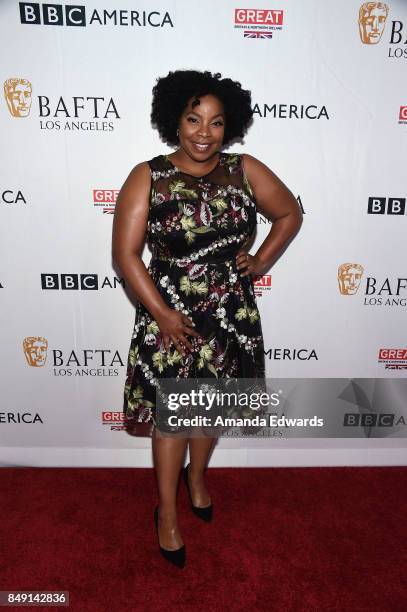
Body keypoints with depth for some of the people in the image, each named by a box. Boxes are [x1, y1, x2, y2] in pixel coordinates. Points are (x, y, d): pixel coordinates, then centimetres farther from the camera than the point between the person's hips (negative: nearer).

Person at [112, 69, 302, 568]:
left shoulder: (245, 170, -1)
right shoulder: (148, 177, -8)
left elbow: (290, 214, 11)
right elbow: (125, 253, -12)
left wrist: (260, 263, -1)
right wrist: (162, 314, -17)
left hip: (231, 317, 3)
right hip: (170, 318, -2)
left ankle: (197, 475, 50)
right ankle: (167, 511, 33)